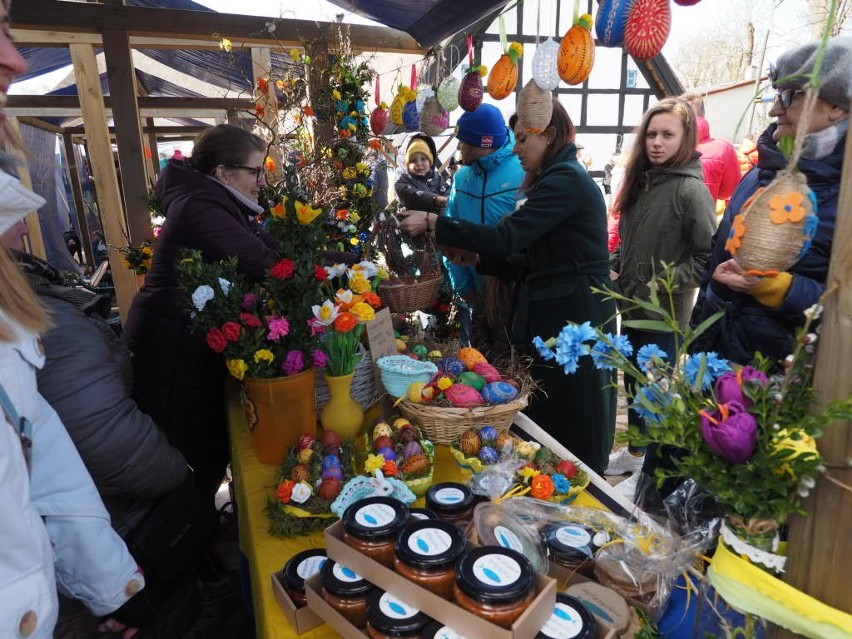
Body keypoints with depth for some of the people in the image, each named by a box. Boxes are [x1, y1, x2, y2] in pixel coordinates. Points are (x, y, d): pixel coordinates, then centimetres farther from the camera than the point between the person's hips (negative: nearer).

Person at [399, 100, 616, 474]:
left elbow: (506, 236, -24)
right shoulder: (560, 177, 17)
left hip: (573, 320, -10)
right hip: (556, 315, 10)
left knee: (572, 428, 4)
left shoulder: (566, 180, -15)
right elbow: (528, 249, 14)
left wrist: (433, 223, -18)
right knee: (548, 420, 17)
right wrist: (479, 257, 3)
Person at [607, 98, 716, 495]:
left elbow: (709, 254, -17)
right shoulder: (642, 180, 8)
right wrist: (614, 267, 3)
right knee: (633, 383, 18)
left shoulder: (691, 189, -15)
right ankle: (635, 453, 37)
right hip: (632, 304, 7)